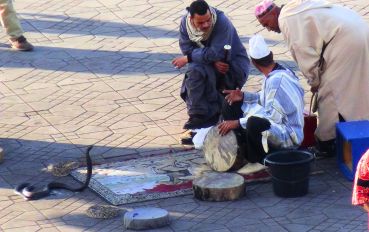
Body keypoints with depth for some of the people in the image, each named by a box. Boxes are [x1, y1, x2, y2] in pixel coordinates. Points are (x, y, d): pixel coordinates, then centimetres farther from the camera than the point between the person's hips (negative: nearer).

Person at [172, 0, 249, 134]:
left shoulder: (222, 22, -26)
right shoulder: (185, 22, -8)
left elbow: (216, 54, -30)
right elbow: (186, 49, -13)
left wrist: (188, 58, -23)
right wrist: (213, 61, -26)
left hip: (234, 68, -7)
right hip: (212, 67, 7)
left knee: (196, 70, -29)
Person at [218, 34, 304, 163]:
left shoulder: (276, 81, -25)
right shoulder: (274, 74, 3)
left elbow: (273, 117, -27)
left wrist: (238, 123, -24)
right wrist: (244, 96, 4)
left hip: (288, 137, -10)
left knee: (255, 123, -42)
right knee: (231, 105, 12)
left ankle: (257, 158, -13)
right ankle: (247, 151, 5)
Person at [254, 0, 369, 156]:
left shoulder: (286, 20, -8)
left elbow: (303, 52, -10)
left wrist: (314, 81, 2)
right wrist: (316, 77, 18)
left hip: (344, 41, -9)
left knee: (329, 92, -2)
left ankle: (328, 142, 3)